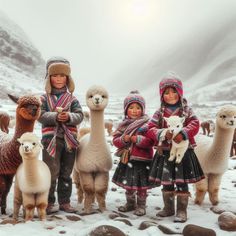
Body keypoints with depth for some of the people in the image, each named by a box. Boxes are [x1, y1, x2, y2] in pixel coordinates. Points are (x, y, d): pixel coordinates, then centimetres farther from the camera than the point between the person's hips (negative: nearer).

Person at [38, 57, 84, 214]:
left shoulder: (72, 98, 8)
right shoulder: (45, 98, 2)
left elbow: (80, 116, 0)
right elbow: (41, 115, -10)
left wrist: (69, 117, -20)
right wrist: (55, 117, -24)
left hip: (69, 139, 3)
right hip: (51, 139, -3)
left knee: (66, 173, 12)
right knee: (52, 172, -2)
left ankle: (64, 202, 22)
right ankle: (49, 202, 10)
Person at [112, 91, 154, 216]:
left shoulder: (146, 124, -8)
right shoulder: (123, 124, 7)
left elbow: (150, 141, -17)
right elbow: (115, 140, 3)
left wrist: (138, 139, -26)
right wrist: (124, 139, -16)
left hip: (142, 160, -5)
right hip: (127, 159, 5)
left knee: (141, 185, 4)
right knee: (128, 184, 17)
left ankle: (141, 205, 20)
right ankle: (130, 203, 35)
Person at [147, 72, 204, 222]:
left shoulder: (186, 110, 2)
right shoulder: (160, 112, 4)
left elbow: (195, 125, -9)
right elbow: (150, 129, -2)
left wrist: (183, 134, -26)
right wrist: (163, 133, -21)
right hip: (165, 152, 2)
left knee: (182, 182, 0)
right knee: (166, 182, 12)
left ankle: (182, 211, 11)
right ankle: (168, 208, 28)